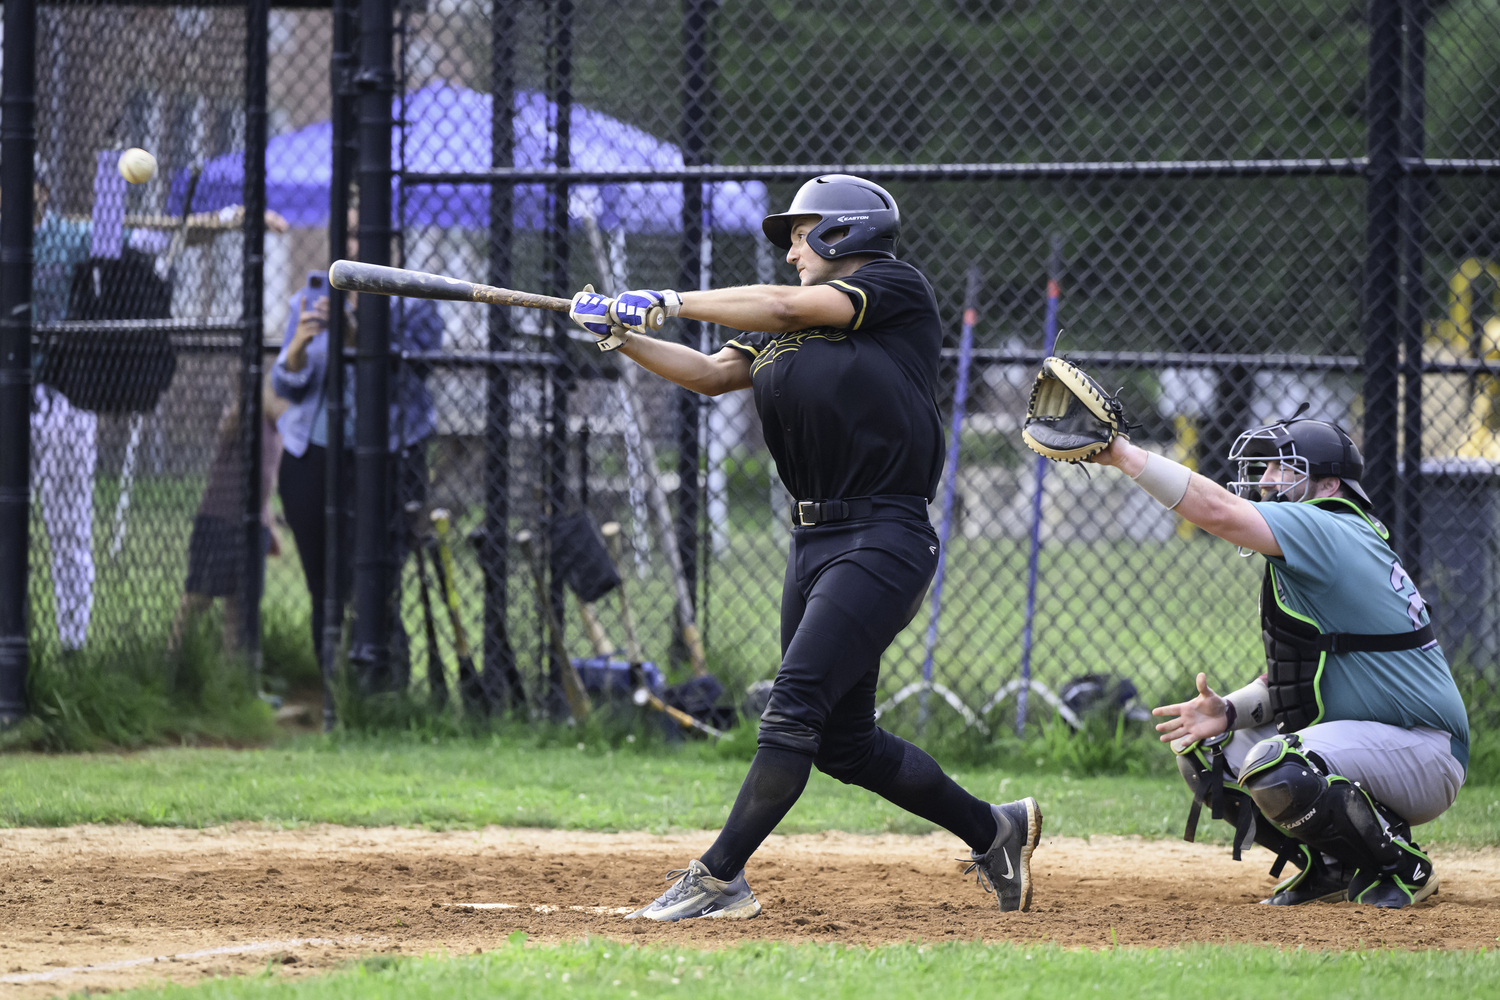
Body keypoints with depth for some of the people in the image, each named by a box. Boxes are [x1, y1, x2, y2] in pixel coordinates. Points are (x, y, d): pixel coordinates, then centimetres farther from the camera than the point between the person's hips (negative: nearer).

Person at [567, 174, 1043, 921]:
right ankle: (992, 830, 28)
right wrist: (621, 336, -4)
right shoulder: (783, 331, 19)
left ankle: (719, 878, -18)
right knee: (844, 742, 12)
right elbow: (712, 375, 9)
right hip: (814, 541, 9)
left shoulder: (898, 291, -3)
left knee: (794, 706, -16)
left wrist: (669, 301, -10)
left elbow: (788, 308, -15)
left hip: (884, 540, -9)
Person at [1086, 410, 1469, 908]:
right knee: (1202, 752, 6)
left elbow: (1218, 511, -30)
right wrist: (1229, 711, -8)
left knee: (1275, 771, -34)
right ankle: (1330, 865, 13)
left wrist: (1122, 452, -28)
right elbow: (1284, 681, 12)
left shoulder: (1327, 533, -18)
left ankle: (1402, 866, -10)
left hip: (1425, 751, -10)